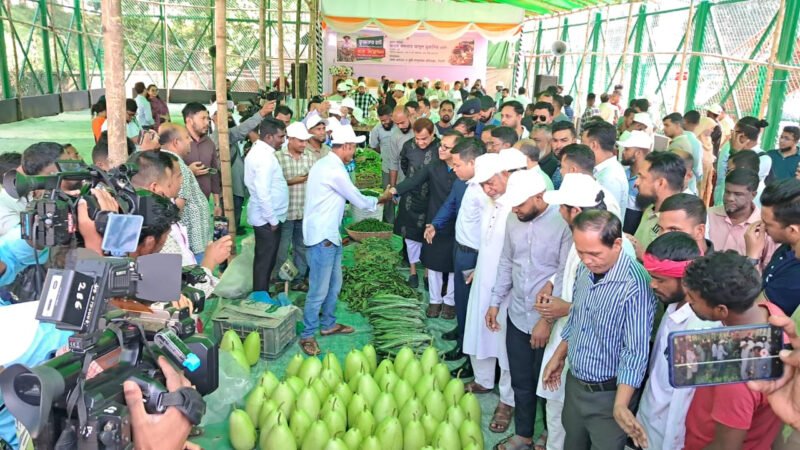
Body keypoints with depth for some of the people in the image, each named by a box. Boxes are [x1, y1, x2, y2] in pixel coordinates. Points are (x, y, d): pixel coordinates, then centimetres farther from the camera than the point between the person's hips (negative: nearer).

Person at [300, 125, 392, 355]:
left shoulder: (327, 164, 11)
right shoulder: (335, 170, -20)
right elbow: (359, 201, -12)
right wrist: (380, 199, 5)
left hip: (329, 233, 10)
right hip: (321, 236, -10)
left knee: (334, 284, 19)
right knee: (319, 290, -2)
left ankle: (328, 324, 33)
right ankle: (308, 335, 9)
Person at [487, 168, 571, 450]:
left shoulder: (563, 223, -18)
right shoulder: (513, 219, 0)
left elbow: (565, 277, -17)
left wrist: (547, 320, -16)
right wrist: (495, 302, 12)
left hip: (549, 320, -5)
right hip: (517, 316, 5)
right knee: (520, 381, 18)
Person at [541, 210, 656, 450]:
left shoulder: (635, 286, -29)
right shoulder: (585, 270, -4)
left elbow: (635, 353, -26)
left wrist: (620, 405, -29)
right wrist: (558, 357, 17)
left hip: (609, 393, -7)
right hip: (575, 382, 7)